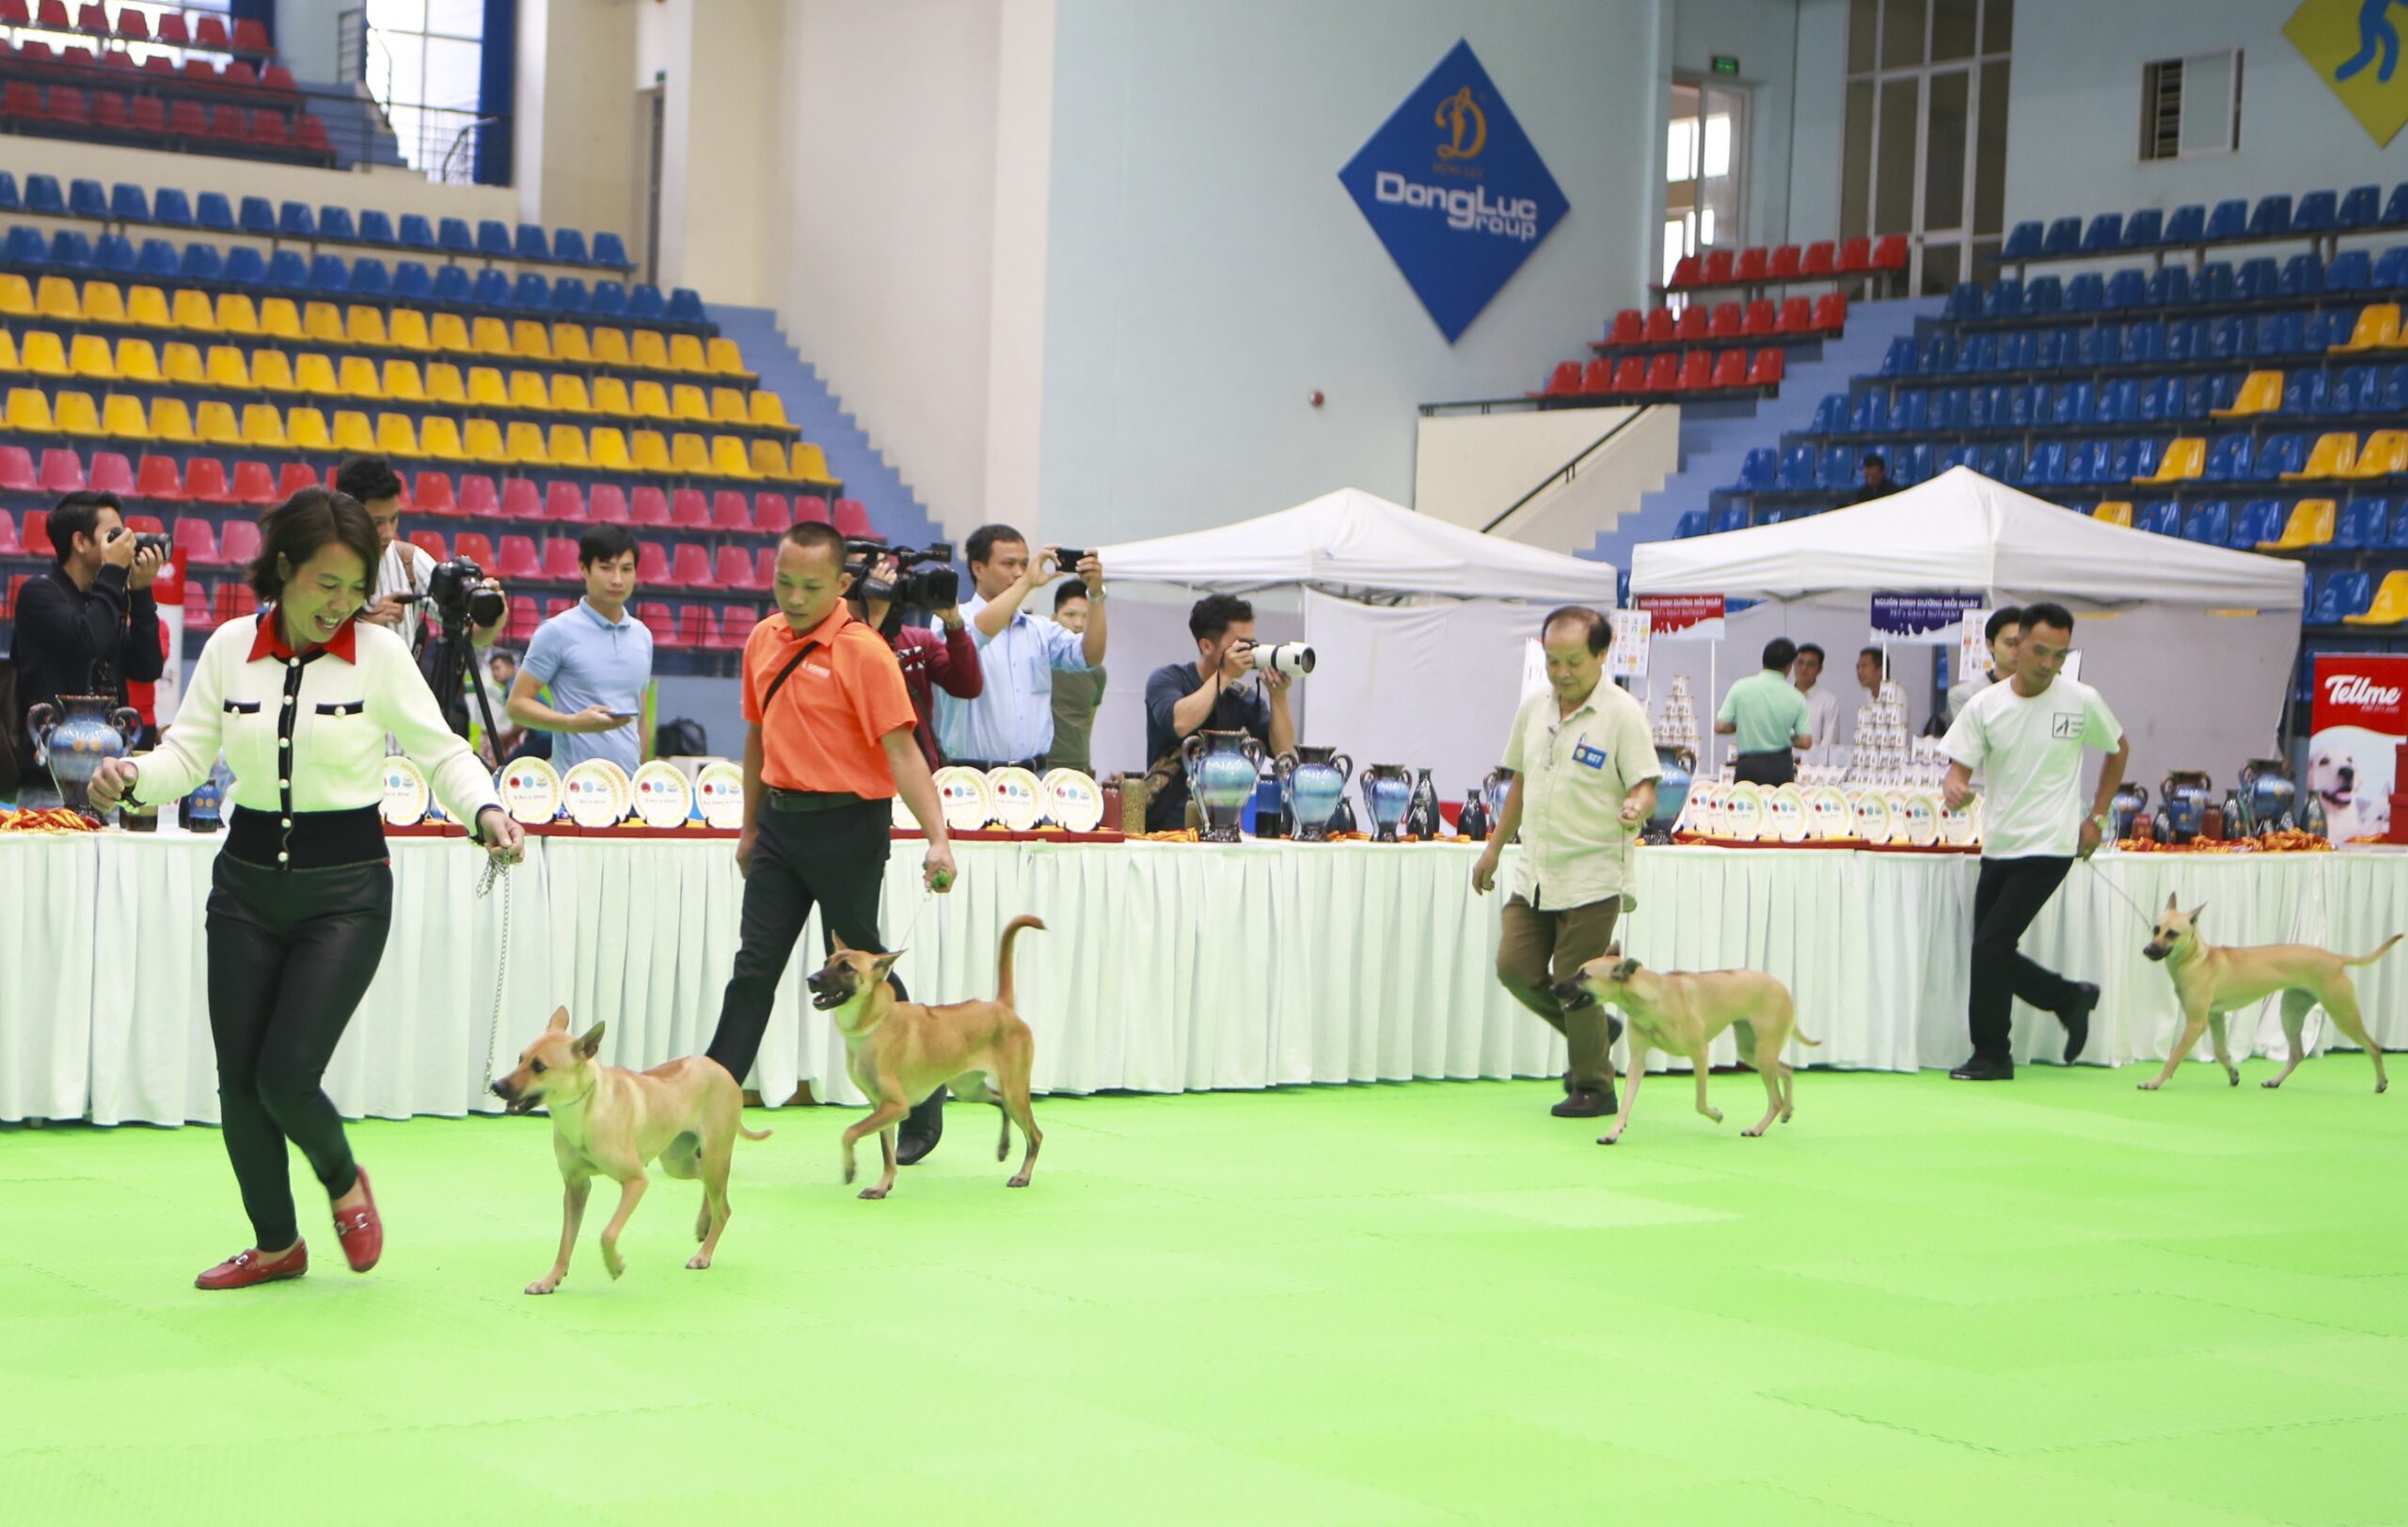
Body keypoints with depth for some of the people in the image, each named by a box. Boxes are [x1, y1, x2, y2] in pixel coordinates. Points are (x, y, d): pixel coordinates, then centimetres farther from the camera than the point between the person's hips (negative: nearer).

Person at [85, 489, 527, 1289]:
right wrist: (132, 776, -19)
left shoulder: (379, 652, -6)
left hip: (346, 884, -3)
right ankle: (276, 1244, 25)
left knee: (287, 1074, -11)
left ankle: (343, 1179, 22)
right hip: (248, 874, 3)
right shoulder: (230, 647, 0)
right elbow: (188, 750, 1)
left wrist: (486, 811, -21)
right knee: (238, 1078, 5)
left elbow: (440, 751, -3)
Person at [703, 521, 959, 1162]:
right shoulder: (763, 641, 8)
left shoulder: (863, 653, -13)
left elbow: (901, 751, -18)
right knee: (755, 967, 4)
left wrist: (937, 839, -27)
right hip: (780, 818, 6)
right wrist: (750, 827, 22)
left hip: (846, 825, -6)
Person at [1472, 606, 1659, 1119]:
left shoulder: (1623, 713, -10)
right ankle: (1598, 1032, 24)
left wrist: (1635, 809, -35)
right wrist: (1494, 848, 24)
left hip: (1592, 876, -6)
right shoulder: (1533, 709, 9)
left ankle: (1594, 1087, 14)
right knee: (1515, 967, 1)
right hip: (1534, 873, 6)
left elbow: (1644, 787, -13)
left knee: (1575, 986, -4)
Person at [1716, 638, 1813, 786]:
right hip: (1781, 768, 1)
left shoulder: (1741, 688, -5)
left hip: (1748, 764, -1)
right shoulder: (1795, 698, -3)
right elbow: (1805, 742, -3)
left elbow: (1720, 727, -6)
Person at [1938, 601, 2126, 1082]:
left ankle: (1992, 1056, 1)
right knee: (1993, 952, 7)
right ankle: (2071, 998, 30)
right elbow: (1959, 768, -1)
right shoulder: (1986, 705, 0)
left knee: (1991, 945, -13)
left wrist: (2097, 817, 9)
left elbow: (2119, 749, 13)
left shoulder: (2082, 702, -4)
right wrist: (1955, 788, -26)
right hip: (1998, 845, 4)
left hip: (2049, 848, -4)